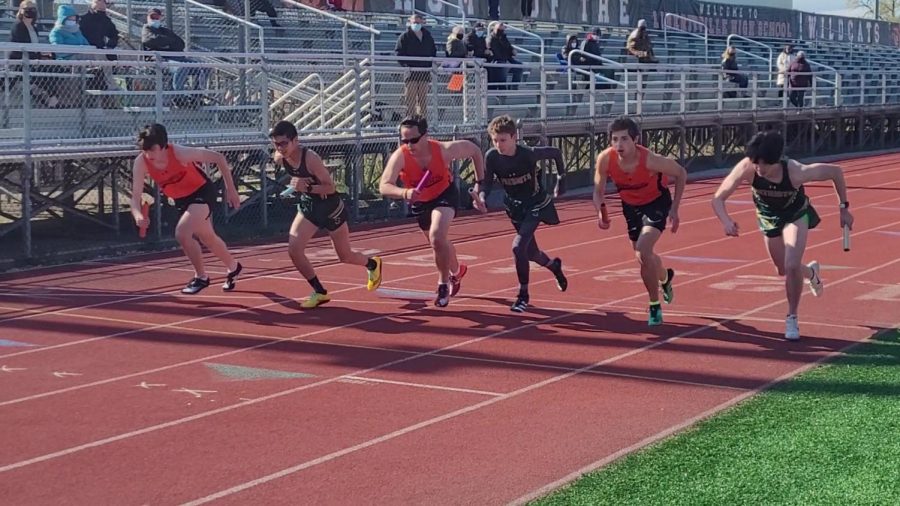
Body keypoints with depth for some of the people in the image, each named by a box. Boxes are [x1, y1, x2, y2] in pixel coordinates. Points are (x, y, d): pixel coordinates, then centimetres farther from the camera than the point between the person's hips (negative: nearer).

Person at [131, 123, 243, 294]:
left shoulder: (181, 153, -33)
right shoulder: (141, 163, -23)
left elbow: (219, 158, -22)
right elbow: (136, 196, -20)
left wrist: (230, 189, -18)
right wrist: (138, 215, -42)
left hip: (202, 192, -6)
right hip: (181, 200, 6)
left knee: (182, 233, -26)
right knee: (208, 238, 23)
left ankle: (201, 277, -4)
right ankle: (233, 268, 51)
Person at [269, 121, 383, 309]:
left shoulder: (310, 158, -32)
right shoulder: (280, 159, -12)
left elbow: (331, 188, -27)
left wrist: (308, 187, -40)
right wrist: (297, 184, -5)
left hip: (331, 207, -5)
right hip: (308, 206, 5)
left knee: (345, 256, 10)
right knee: (293, 249, -14)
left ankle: (373, 264, 45)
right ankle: (320, 292, 2)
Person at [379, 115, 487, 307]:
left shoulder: (444, 150, -31)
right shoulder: (399, 157, -33)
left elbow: (475, 150, -13)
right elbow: (384, 186, -43)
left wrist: (480, 183, -11)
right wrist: (404, 193, -63)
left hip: (445, 195, -3)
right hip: (419, 201, 3)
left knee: (437, 237, -28)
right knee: (439, 242, 23)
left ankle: (443, 284, -6)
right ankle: (457, 271, 57)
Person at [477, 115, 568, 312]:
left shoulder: (529, 154, -27)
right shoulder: (491, 157, -19)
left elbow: (556, 153, -10)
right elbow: (486, 182, -15)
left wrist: (561, 179, -2)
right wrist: (481, 196, -37)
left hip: (537, 205, -5)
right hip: (515, 208, 5)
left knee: (518, 247, -22)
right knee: (530, 253, 17)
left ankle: (523, 295, -5)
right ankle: (554, 266, 52)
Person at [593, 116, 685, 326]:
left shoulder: (650, 160, -34)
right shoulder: (605, 159, -26)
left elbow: (681, 173, -16)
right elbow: (598, 192, -10)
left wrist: (674, 209, -17)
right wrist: (601, 212, -30)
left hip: (656, 202, -5)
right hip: (630, 205, 5)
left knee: (643, 252, -24)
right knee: (644, 257, 19)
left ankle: (655, 306, -5)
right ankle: (665, 277, 56)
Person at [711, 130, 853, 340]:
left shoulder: (796, 172, -41)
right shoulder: (747, 168, -38)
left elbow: (836, 172, -24)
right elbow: (718, 199, -32)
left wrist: (844, 208, -17)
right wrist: (727, 222, -52)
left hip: (796, 215, -3)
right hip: (769, 218, 3)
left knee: (791, 266, -21)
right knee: (783, 270, 19)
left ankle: (792, 318, 1)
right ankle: (810, 272, 56)